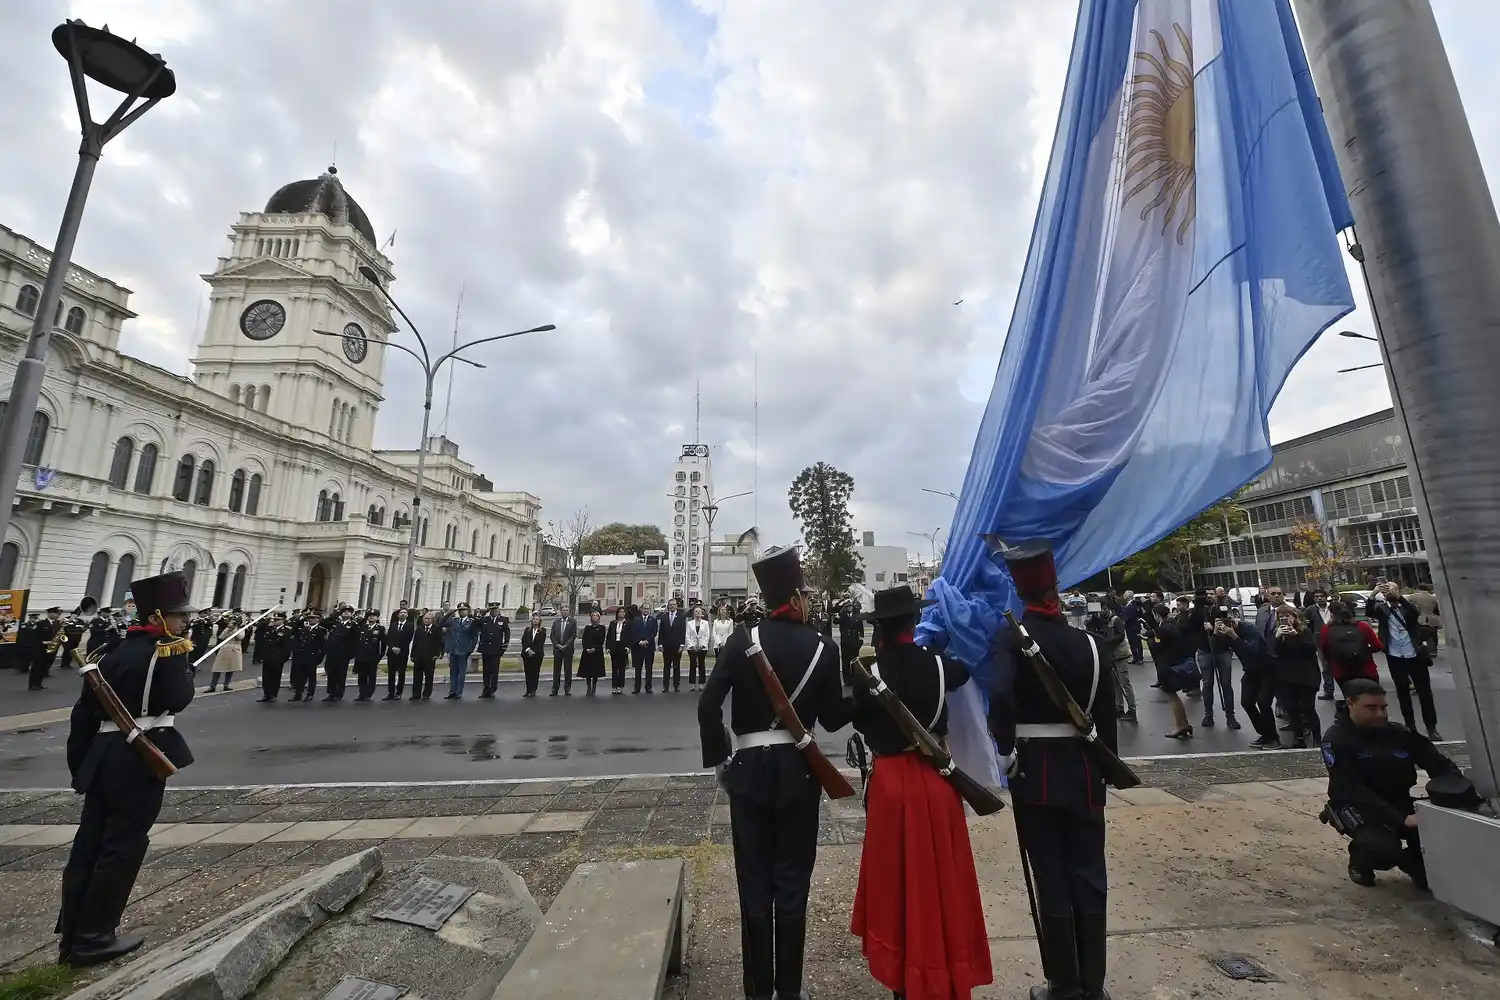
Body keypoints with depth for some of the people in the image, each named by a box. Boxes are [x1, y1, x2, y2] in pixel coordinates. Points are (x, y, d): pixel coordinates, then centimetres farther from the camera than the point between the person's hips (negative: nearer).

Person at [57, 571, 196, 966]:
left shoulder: (117, 651, 12)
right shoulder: (167, 649, -13)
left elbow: (84, 709, 14)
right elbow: (178, 700, -13)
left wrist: (78, 761, 21)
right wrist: (182, 662, 0)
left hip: (104, 755, 8)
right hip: (140, 757, -8)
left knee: (89, 843, 14)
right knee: (124, 844, 4)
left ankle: (72, 935, 23)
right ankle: (92, 938, 13)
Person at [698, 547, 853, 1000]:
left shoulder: (742, 640, -9)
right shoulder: (822, 649, -9)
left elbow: (708, 705, -13)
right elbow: (833, 718, -1)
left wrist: (718, 758, 0)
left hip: (750, 773, 1)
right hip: (798, 775, 0)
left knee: (755, 886, 14)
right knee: (791, 886, 14)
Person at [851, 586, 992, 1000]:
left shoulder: (869, 671, -16)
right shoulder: (937, 663, -10)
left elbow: (859, 721, -1)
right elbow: (964, 669, 13)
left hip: (889, 780, -1)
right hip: (935, 778, 2)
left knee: (896, 877, 17)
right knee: (941, 876, 19)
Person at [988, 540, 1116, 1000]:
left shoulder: (1012, 637, -15)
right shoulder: (1085, 641, -6)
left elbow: (1000, 696, -31)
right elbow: (1105, 713, 0)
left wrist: (1007, 752, -15)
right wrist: (1106, 766, 13)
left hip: (1035, 772, -3)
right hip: (1082, 772, 3)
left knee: (1051, 880, 10)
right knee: (1088, 876, 16)